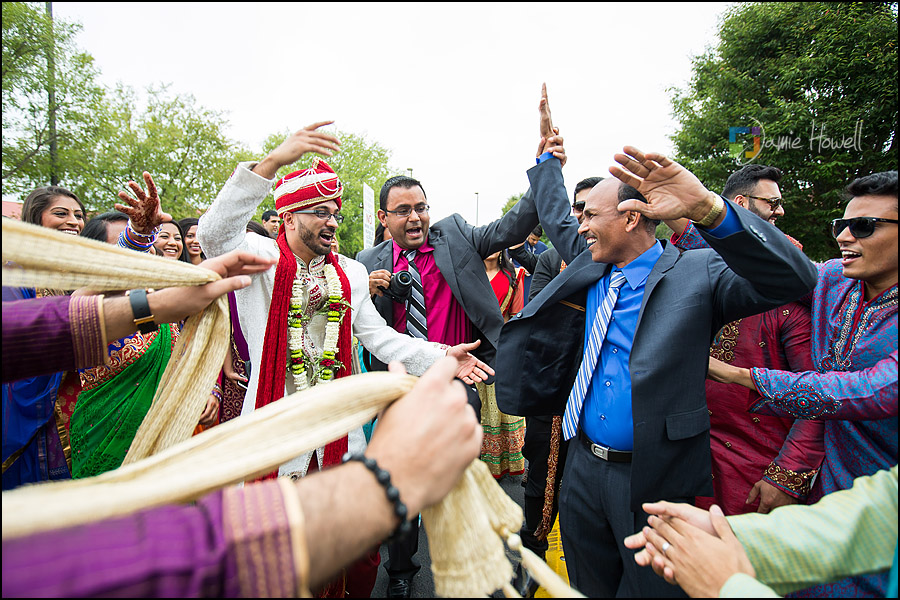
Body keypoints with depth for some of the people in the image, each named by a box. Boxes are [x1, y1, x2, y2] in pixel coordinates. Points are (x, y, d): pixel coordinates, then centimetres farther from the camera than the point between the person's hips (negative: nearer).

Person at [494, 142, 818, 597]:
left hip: (655, 479, -5)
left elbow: (793, 279, -26)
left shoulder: (697, 273, -12)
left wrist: (707, 209, -38)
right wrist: (548, 155, 26)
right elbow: (556, 220, 20)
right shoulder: (590, 265, 5)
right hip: (584, 469, 6)